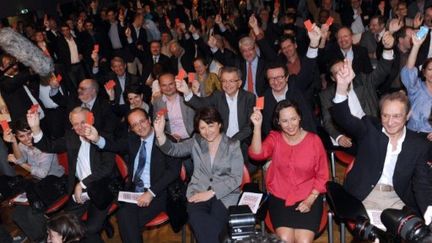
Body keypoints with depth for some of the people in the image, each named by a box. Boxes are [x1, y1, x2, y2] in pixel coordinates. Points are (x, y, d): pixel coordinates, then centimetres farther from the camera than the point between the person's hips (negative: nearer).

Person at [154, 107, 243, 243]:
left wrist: (211, 192, -13)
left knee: (214, 225, -32)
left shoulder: (233, 145, 5)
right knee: (196, 218, -32)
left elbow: (236, 178, -2)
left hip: (225, 194, -2)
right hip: (198, 191, 2)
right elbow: (173, 150, 2)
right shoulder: (196, 142, 13)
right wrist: (160, 133, -18)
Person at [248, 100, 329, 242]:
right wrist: (257, 126, -29)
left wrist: (310, 200, -9)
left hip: (308, 198, 0)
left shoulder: (313, 140, -3)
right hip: (279, 198, 1)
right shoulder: (274, 138, 0)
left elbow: (322, 176, 2)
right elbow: (256, 154, -20)